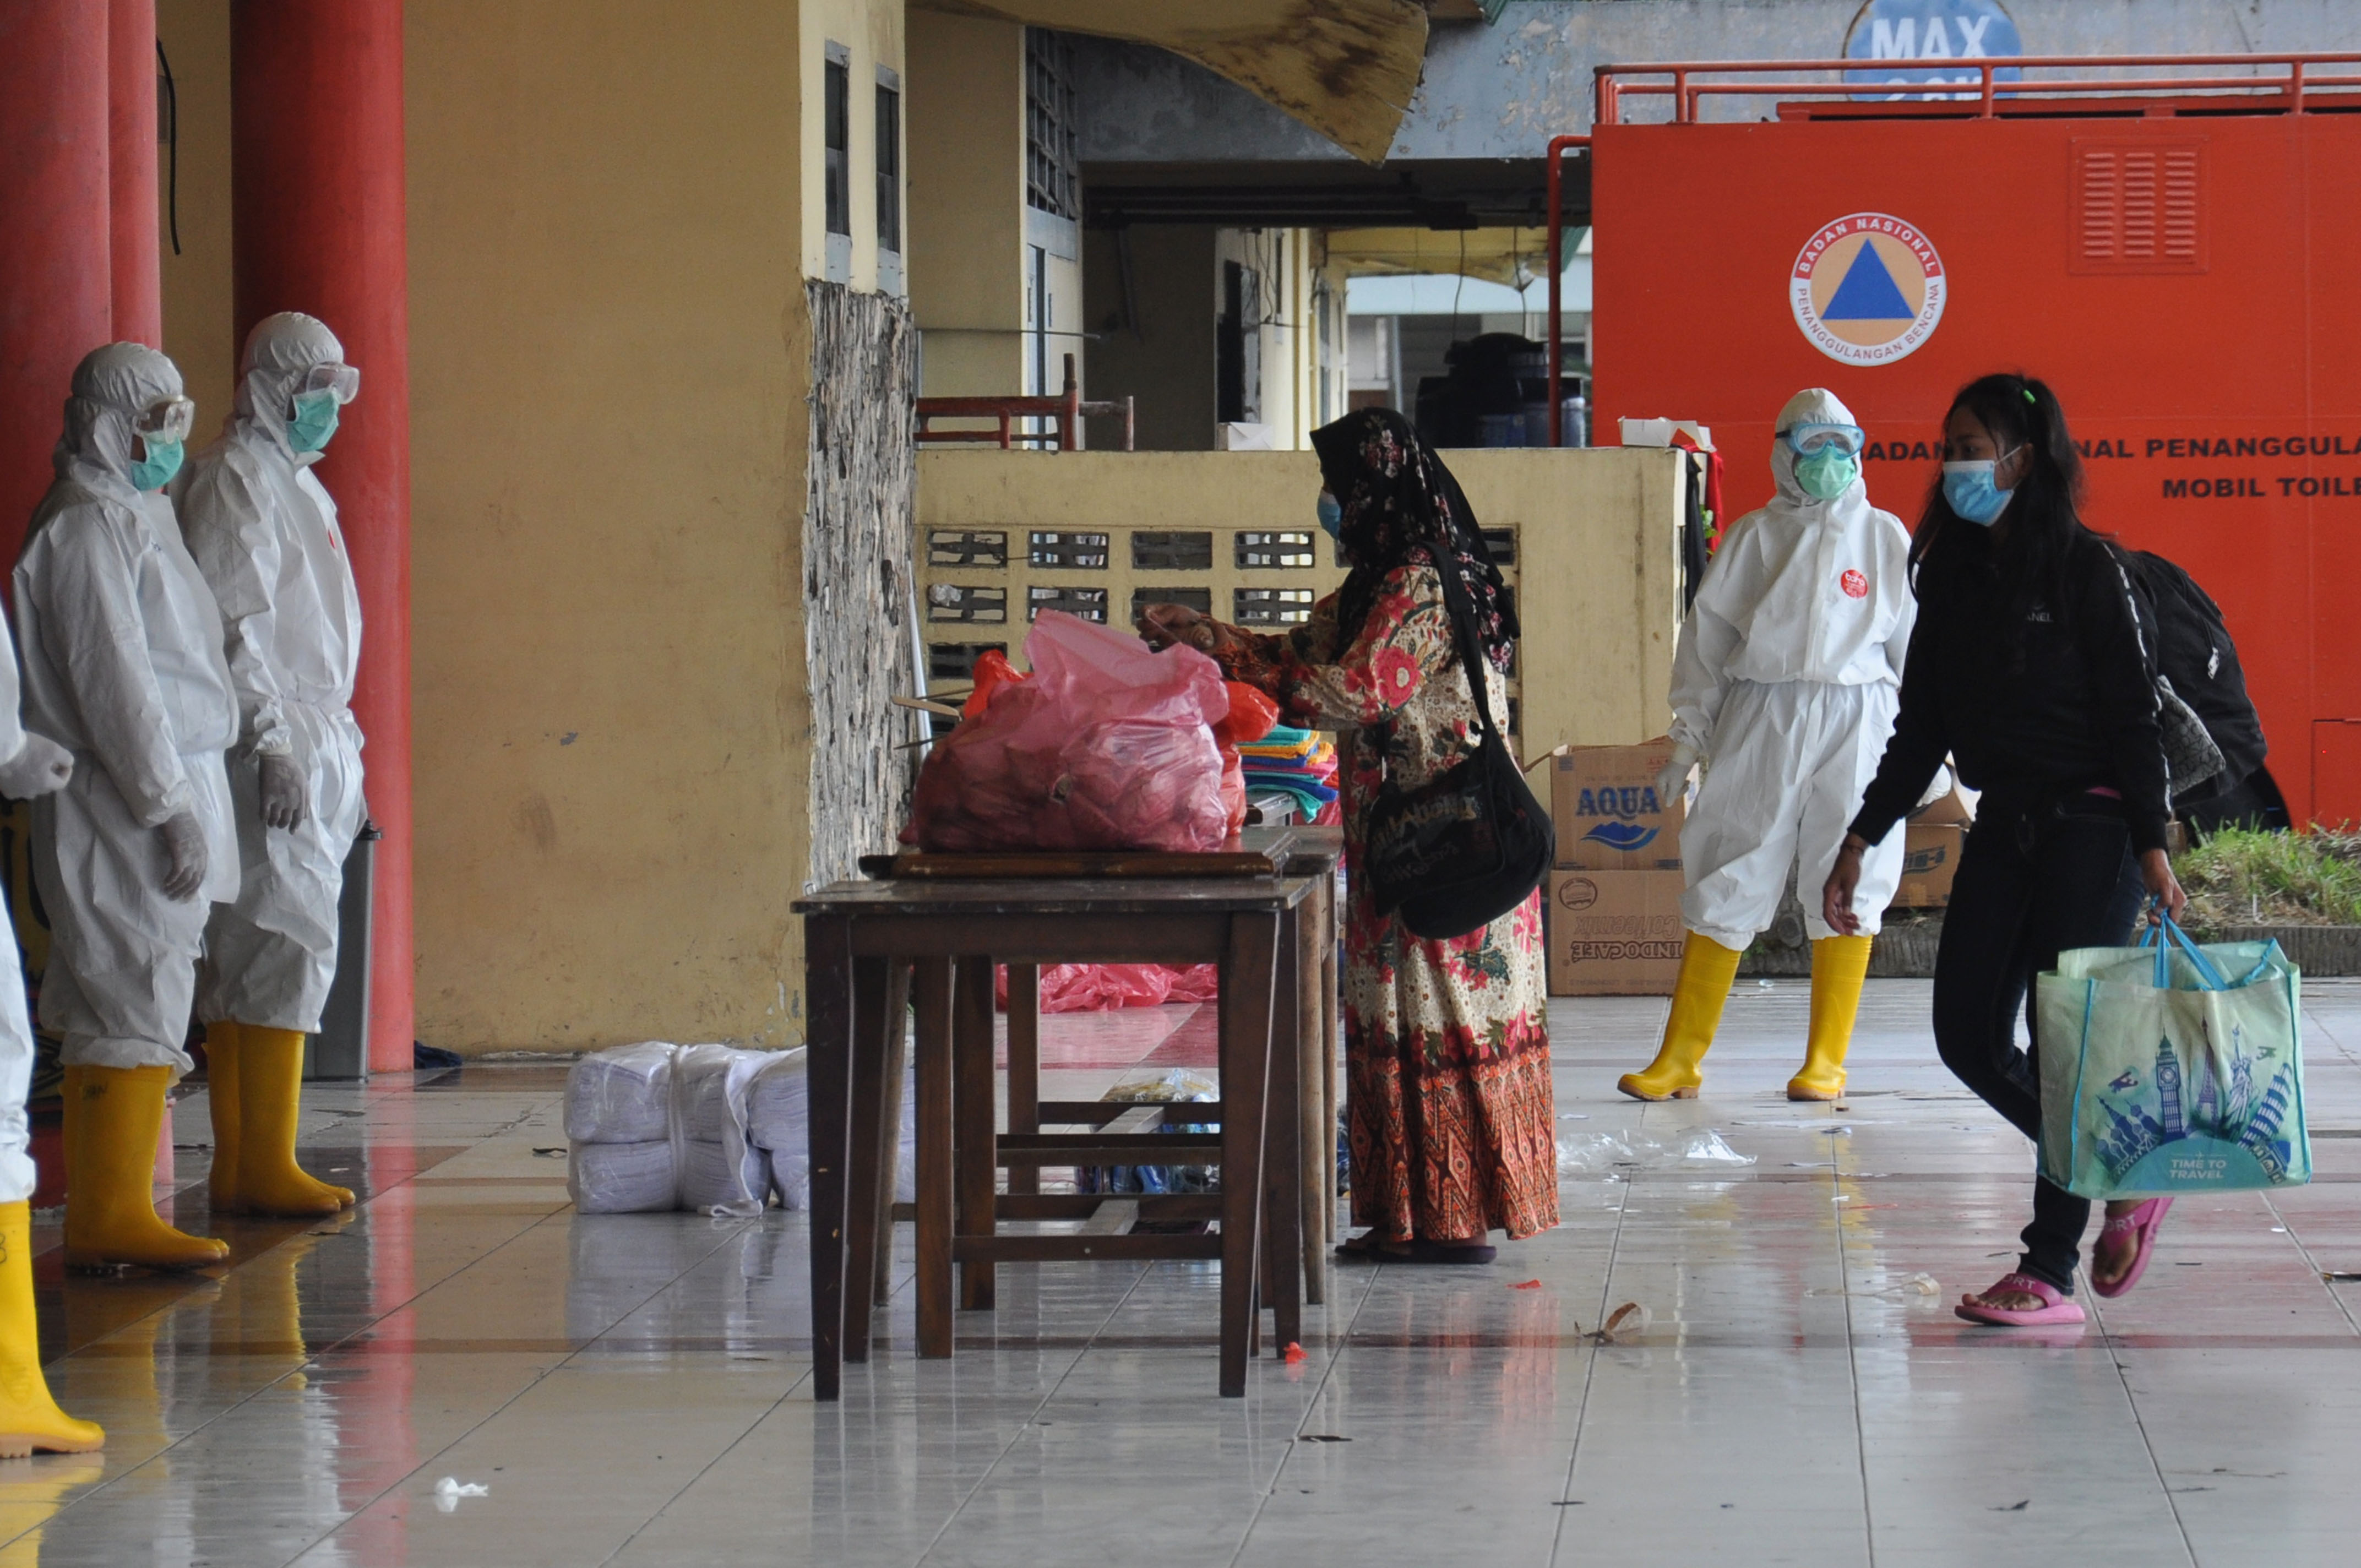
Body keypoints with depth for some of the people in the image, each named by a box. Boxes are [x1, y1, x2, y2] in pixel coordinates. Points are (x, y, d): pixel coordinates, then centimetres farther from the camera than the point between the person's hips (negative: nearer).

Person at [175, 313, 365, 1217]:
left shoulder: (294, 482, 21)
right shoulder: (235, 480, -9)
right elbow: (232, 629, -17)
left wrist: (343, 751, 22)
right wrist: (273, 744, -22)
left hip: (309, 750, 10)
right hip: (269, 755, -10)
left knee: (247, 960, 8)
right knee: (287, 947, -11)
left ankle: (242, 1169, 10)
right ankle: (264, 1169, -10)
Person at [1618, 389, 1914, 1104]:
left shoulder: (1884, 538, 7)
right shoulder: (1752, 539, 7)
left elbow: (1917, 643, 10)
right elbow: (1707, 638, 9)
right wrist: (1686, 742, 6)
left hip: (1856, 725, 0)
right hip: (1760, 723, 0)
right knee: (1725, 886, 1)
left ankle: (1826, 1061, 12)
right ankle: (1679, 1059, 6)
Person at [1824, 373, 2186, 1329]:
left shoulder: (2085, 569, -8)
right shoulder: (1954, 574, 10)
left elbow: (2133, 714, -9)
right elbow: (1922, 722, 14)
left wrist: (2151, 846, -16)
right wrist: (1863, 839, 10)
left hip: (2091, 826, -7)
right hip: (2004, 823, 7)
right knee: (1969, 1035, 2)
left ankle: (2050, 1270, -1)